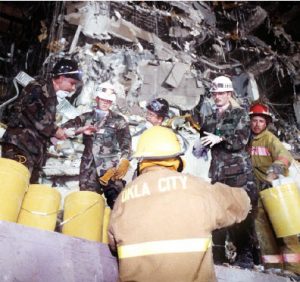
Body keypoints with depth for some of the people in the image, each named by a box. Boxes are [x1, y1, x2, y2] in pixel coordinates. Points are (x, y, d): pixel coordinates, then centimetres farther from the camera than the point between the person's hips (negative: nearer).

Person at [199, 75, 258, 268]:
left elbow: (241, 140, -9)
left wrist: (221, 139, -20)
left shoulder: (240, 114, 4)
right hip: (217, 170, 5)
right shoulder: (210, 118, 18)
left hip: (239, 170, -5)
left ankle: (245, 255, 4)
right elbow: (204, 139, 27)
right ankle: (219, 253, 16)